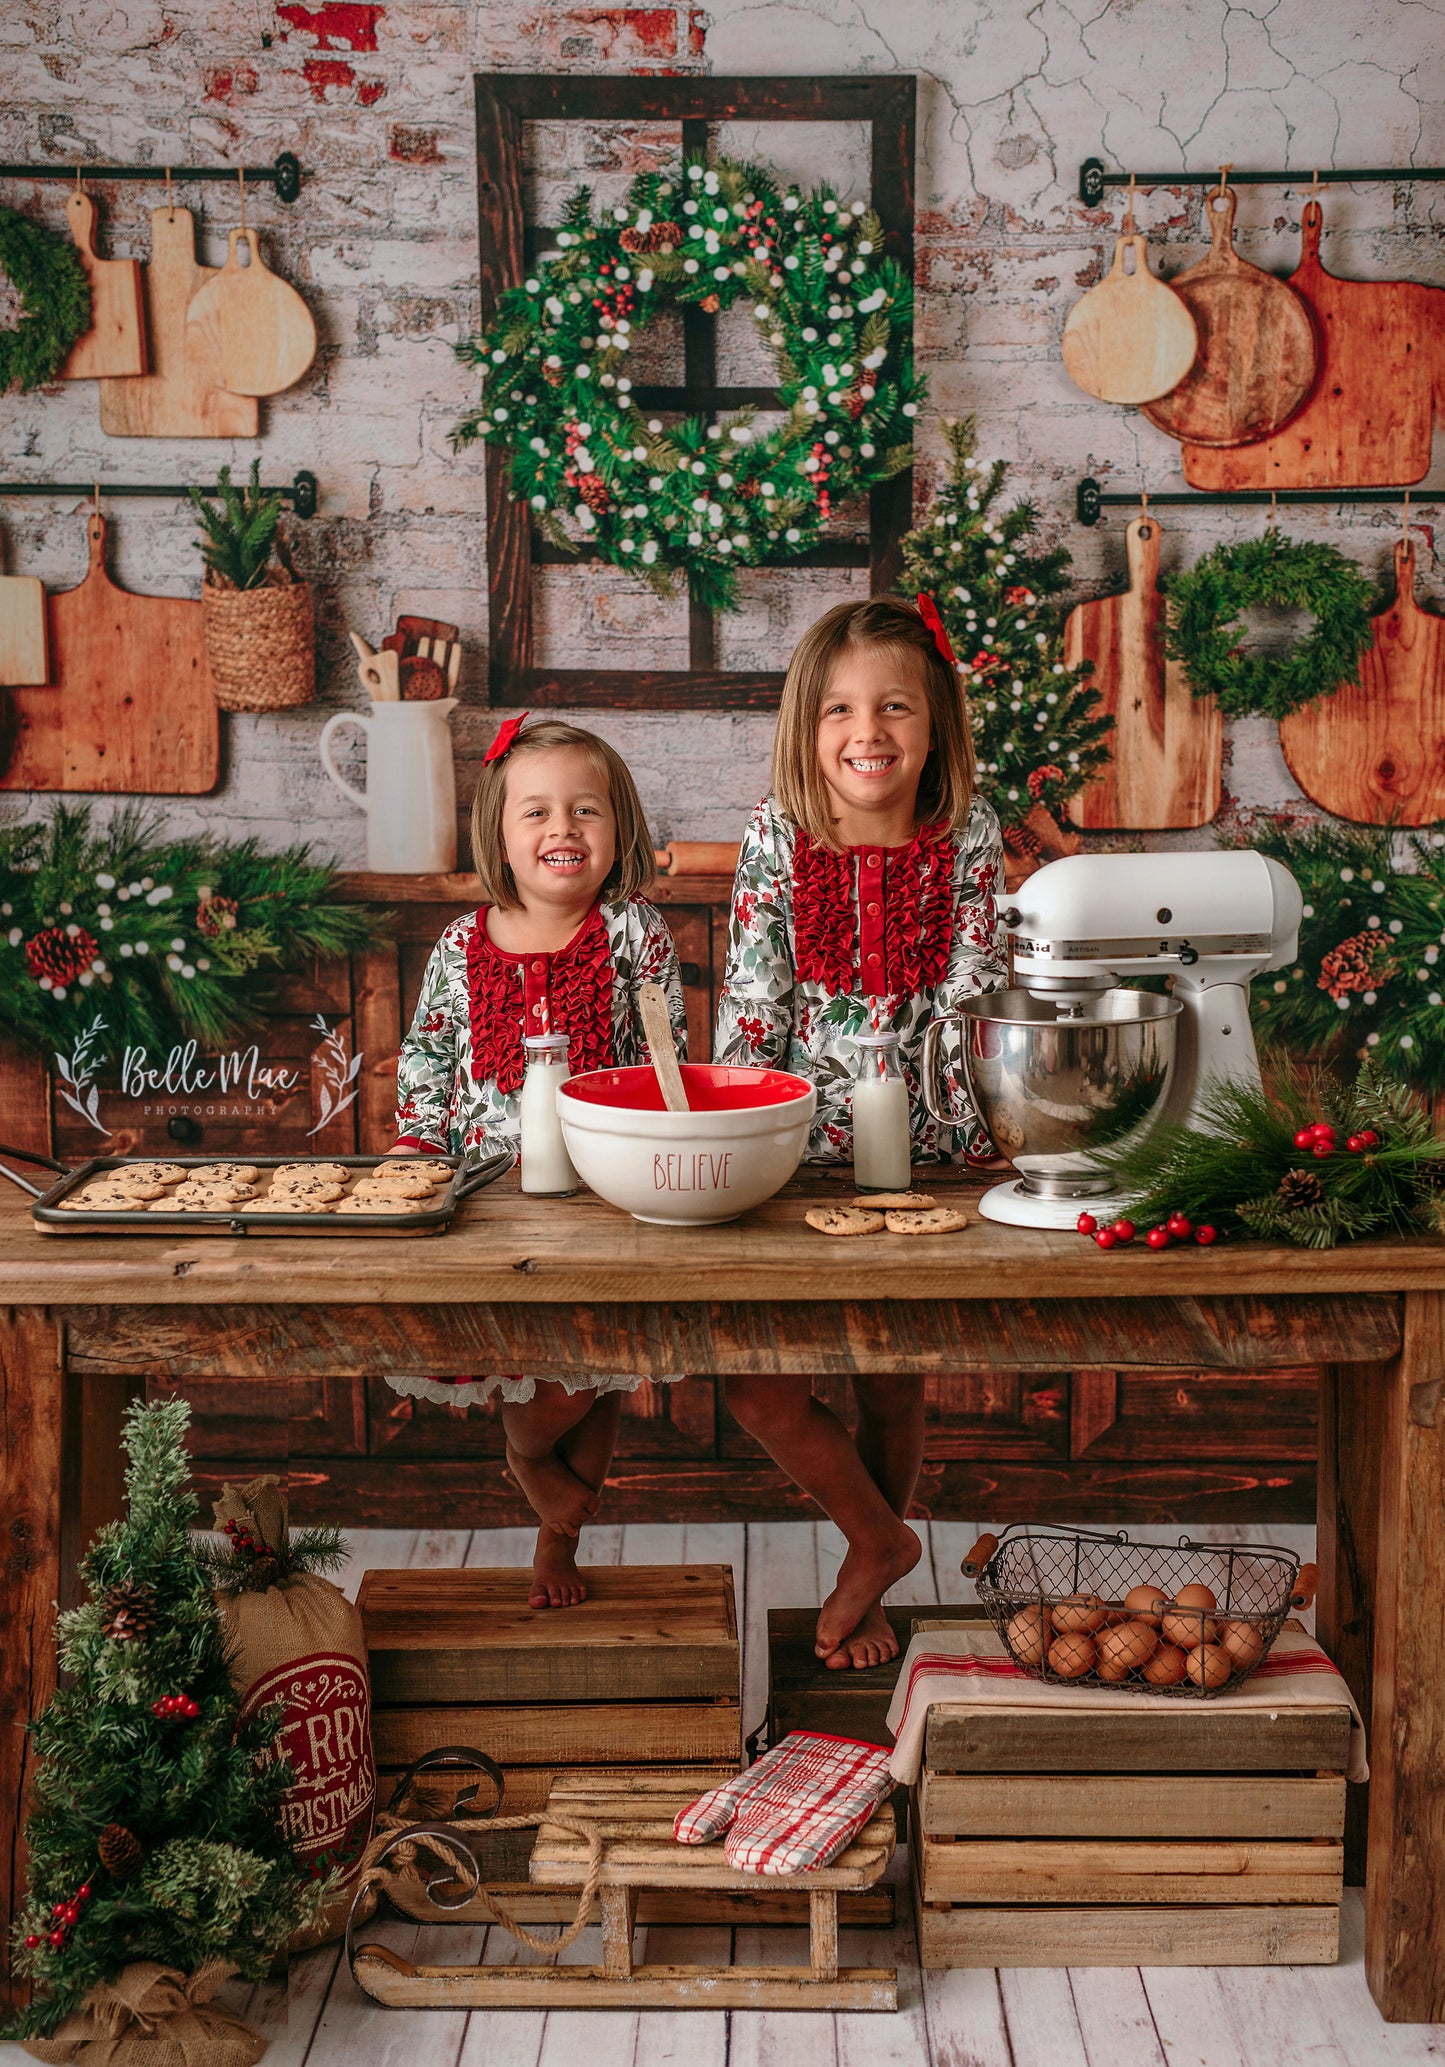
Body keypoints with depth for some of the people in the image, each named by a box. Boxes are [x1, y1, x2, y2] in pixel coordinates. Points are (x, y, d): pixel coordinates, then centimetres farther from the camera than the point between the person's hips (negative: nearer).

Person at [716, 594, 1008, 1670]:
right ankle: (882, 1540, 19)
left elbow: (974, 998, -4)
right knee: (757, 1383, -6)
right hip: (795, 1149, 1)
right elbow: (752, 997, -3)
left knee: (894, 1381, 9)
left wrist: (962, 1152, -11)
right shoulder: (777, 835, -4)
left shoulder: (968, 839, -4)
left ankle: (865, 1578, 33)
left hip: (917, 1149, 0)